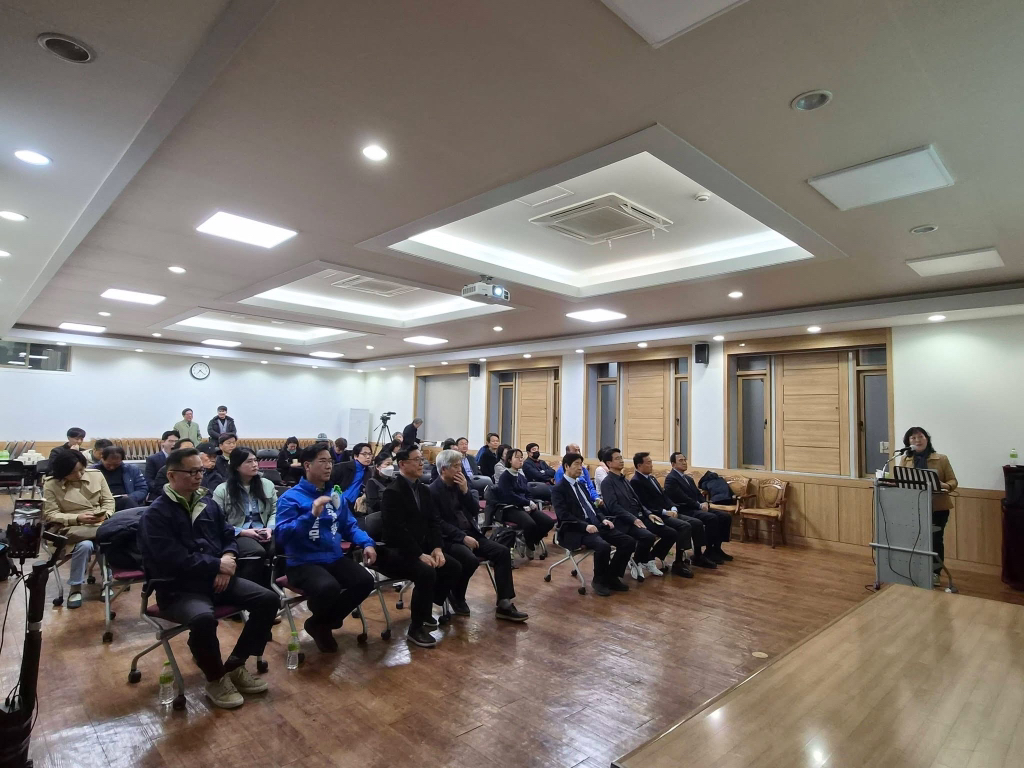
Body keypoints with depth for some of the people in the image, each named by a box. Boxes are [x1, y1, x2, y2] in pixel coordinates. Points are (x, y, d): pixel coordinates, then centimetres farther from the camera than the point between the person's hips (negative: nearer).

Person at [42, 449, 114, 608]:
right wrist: (77, 518, -19)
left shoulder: (96, 475, 4)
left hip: (100, 525, 2)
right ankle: (75, 588, -11)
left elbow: (109, 501, 8)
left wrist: (105, 514, -13)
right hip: (72, 528, -2)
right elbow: (50, 515, -5)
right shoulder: (51, 485, -3)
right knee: (85, 545, -35)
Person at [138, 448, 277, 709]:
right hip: (179, 589, -6)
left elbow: (229, 536, 14)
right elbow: (174, 560, -20)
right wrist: (218, 565, -14)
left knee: (268, 600, -9)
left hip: (217, 578, 7)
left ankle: (235, 665, 8)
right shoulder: (155, 514, -10)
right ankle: (216, 679, -9)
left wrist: (228, 560, -8)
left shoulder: (208, 503, 11)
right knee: (203, 618, -37)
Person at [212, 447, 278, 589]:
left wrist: (270, 528, -8)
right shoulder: (222, 490, 3)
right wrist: (242, 531, -13)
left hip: (263, 533, 3)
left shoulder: (267, 485, 14)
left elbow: (275, 511, 13)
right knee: (257, 552, -36)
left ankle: (269, 588, -13)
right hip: (236, 535, -3)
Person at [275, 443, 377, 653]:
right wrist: (312, 515, -30)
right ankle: (319, 622, 5)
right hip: (303, 562, -6)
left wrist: (367, 543, -1)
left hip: (334, 558, 6)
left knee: (365, 581, -18)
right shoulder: (290, 498, -7)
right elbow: (282, 535, -18)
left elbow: (349, 525, 17)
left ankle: (322, 623, 8)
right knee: (328, 587, -35)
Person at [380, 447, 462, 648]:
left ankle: (425, 610, 15)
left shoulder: (423, 489, 11)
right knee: (426, 573, -32)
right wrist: (419, 555, -26)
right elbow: (397, 531, -24)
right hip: (395, 552, -9)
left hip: (421, 548, 9)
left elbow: (433, 521, 10)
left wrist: (437, 548, -6)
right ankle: (416, 628, -14)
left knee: (454, 568, -4)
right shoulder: (392, 492, -16)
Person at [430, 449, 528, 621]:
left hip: (470, 533, 7)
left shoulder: (460, 484, 11)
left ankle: (504, 604, -9)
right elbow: (439, 523, -16)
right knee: (471, 560, -34)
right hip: (449, 538, -7)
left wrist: (465, 491, -8)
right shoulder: (432, 491, -10)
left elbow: (475, 511, 6)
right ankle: (457, 597, -3)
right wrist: (462, 537, -24)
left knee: (503, 551, -12)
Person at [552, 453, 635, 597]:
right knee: (603, 546, -34)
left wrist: (603, 519, 4)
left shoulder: (580, 485, 21)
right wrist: (585, 526, -26)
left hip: (596, 524, 8)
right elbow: (564, 516, -17)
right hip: (577, 531, -8)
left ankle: (611, 576, 8)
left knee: (628, 542, -6)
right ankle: (599, 580, -7)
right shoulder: (558, 489, -6)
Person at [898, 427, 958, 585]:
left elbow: (953, 481, 1)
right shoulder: (905, 459, 5)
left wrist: (944, 486, -20)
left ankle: (935, 573, 16)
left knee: (936, 540, 2)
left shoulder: (941, 458, 1)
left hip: (938, 507, -1)